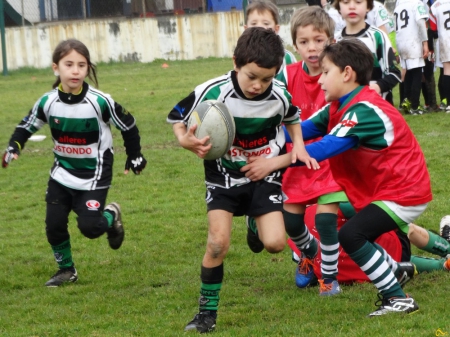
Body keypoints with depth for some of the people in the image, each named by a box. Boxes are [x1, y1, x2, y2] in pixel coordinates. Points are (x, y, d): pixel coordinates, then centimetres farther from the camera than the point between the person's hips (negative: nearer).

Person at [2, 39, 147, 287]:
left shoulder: (100, 102, -21)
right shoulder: (48, 102, -12)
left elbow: (128, 126, -5)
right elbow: (27, 126, 4)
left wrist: (134, 156, 4)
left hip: (94, 175, -3)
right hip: (62, 174, 3)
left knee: (89, 226, -13)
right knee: (54, 225, -1)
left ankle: (111, 216, 22)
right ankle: (66, 269, 24)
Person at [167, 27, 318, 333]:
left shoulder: (280, 96, -13)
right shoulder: (213, 93, -22)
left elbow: (293, 117, 13)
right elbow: (177, 117, -7)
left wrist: (299, 145, -2)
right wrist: (185, 140, -26)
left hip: (265, 174, 2)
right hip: (224, 175, -2)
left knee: (275, 243, -13)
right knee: (218, 243, -18)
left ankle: (256, 221, 25)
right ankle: (207, 311, 1)